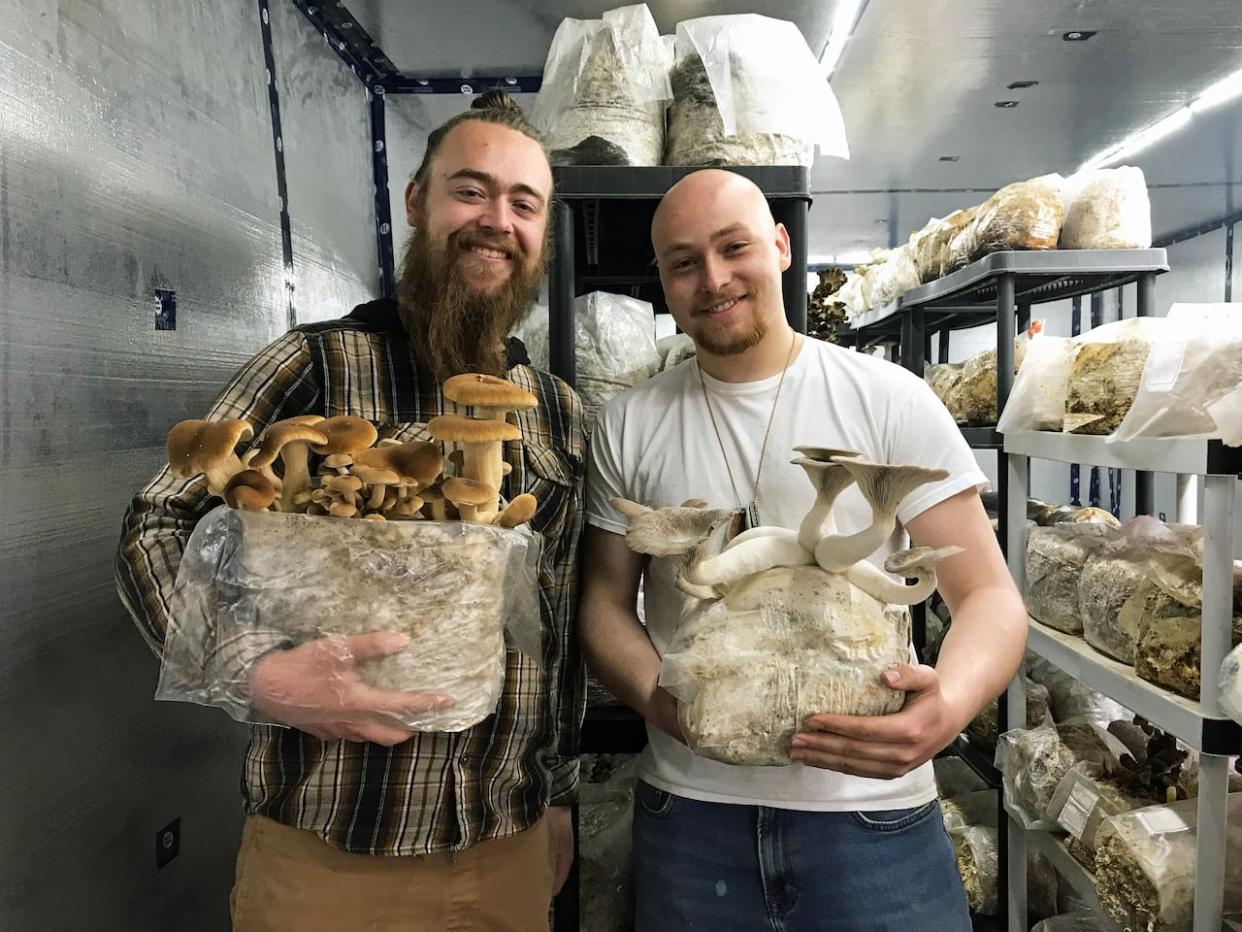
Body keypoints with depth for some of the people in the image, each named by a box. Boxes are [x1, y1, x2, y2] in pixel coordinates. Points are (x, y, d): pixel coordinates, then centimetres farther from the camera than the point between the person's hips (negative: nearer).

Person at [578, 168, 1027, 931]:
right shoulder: (629, 427, 1)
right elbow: (606, 599, 6)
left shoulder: (891, 400, -5)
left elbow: (988, 594, -5)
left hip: (872, 809, -1)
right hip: (689, 810, 2)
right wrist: (656, 696, -14)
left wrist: (952, 703, -26)